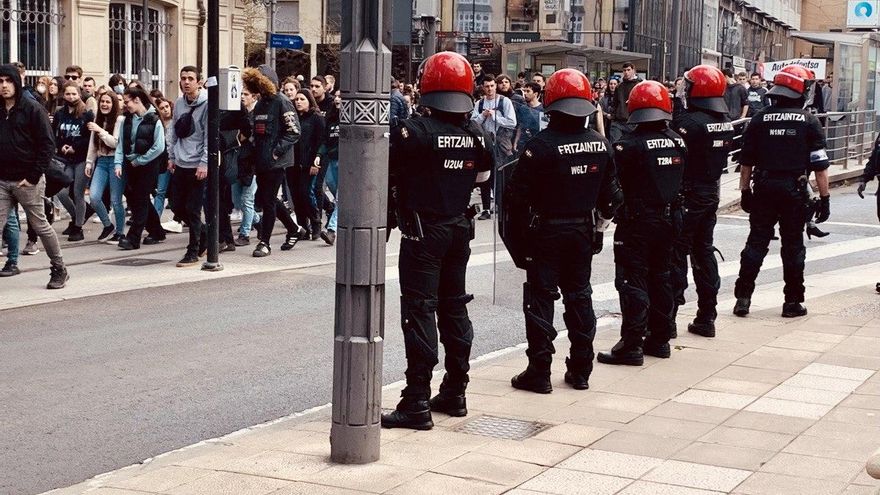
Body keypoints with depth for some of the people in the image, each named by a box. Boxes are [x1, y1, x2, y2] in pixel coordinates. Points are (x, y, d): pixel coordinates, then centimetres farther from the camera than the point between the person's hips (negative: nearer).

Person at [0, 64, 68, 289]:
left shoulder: (32, 109, -6)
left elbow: (47, 145, -9)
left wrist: (33, 176, -14)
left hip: (27, 180, -5)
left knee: (40, 225, 5)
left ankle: (59, 270, 20)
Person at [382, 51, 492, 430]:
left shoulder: (416, 131, -17)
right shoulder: (477, 134, 2)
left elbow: (387, 174, -14)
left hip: (423, 232, -6)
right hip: (460, 230, 6)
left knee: (420, 312, -5)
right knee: (454, 307, 16)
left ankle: (417, 404, -7)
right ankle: (455, 392, 24)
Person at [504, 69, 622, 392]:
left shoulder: (541, 146, -18)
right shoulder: (600, 144, -1)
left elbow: (516, 195, -16)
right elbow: (609, 192, 7)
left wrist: (523, 220, 2)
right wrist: (605, 215, 22)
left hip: (546, 232, -5)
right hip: (583, 232, 5)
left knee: (540, 297, 2)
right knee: (579, 296, 14)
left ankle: (539, 372, 3)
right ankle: (581, 370, 19)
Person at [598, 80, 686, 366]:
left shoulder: (629, 145, -17)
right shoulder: (678, 142, 3)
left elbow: (615, 183, -16)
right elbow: (680, 180, 11)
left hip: (638, 222, -7)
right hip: (670, 218, 7)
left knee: (632, 281, -2)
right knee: (661, 276, 16)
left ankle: (632, 345, -3)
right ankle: (660, 339, 23)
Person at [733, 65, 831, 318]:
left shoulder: (760, 119, 2)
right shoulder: (809, 121, -4)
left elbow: (746, 162, 5)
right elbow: (820, 166, -6)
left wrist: (745, 191, 13)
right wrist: (824, 198, -1)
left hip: (764, 190, 2)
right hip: (795, 191, -2)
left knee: (756, 242, 8)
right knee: (793, 246, 7)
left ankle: (743, 297, 6)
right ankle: (793, 302, 12)